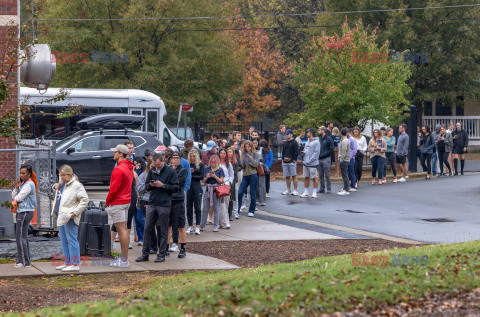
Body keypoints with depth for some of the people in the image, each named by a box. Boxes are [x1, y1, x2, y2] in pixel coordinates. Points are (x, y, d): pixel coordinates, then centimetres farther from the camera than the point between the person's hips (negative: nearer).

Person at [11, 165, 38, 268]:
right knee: (23, 238, 12)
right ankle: (26, 261, 17)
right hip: (21, 212, 10)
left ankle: (24, 262, -5)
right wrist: (16, 187, -5)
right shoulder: (23, 183, 16)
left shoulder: (29, 185, -15)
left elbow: (19, 198, -18)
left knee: (21, 237, -8)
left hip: (26, 212, -10)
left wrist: (16, 199, 5)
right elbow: (14, 197, 12)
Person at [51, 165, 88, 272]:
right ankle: (67, 263, 22)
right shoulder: (62, 183, 13)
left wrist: (75, 212, -19)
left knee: (71, 240, -9)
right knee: (64, 240, 14)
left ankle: (75, 264, -8)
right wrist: (56, 187, 12)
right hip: (61, 216, 9)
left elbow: (84, 200, -14)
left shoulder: (76, 186, -13)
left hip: (69, 217, -9)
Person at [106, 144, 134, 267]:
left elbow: (114, 188, -21)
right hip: (126, 201, 10)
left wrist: (108, 201, -5)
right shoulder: (129, 167, 12)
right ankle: (124, 257, 18)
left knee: (121, 230, -8)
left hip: (117, 203, -10)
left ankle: (124, 260, -6)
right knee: (123, 230, 13)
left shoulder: (119, 169, -19)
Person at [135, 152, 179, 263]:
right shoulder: (152, 171, 10)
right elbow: (146, 186, 17)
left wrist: (163, 185, -14)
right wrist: (150, 185, -6)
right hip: (152, 204, 4)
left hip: (164, 205, -4)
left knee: (163, 231, 2)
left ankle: (162, 255, 9)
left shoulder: (170, 171, -3)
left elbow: (176, 187, -5)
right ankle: (145, 254, 10)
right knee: (147, 229, 3)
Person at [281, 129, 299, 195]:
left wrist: (294, 160, -13)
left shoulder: (295, 143, -2)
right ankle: (288, 190, 13)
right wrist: (282, 160, 13)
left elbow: (296, 152, -7)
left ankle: (295, 190, -4)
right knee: (287, 177, 7)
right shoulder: (285, 143, 18)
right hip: (285, 162, 7)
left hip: (292, 162, -7)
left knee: (294, 176, -6)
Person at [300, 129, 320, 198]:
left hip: (312, 164, -8)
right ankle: (306, 193, 16)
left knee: (314, 178, -2)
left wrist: (310, 160, -19)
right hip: (305, 163, 8)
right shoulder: (307, 142, 17)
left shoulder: (316, 142, -10)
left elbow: (316, 153, -15)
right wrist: (303, 152, 0)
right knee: (306, 178, 11)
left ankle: (314, 193, 3)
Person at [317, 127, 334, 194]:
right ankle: (322, 189, 15)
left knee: (327, 175, -6)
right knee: (321, 175, 9)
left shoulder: (329, 139, -6)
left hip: (326, 159, -7)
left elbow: (332, 150, -10)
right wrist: (318, 155, 4)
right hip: (319, 159, 7)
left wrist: (323, 155, -14)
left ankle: (329, 189, -2)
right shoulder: (319, 139, 15)